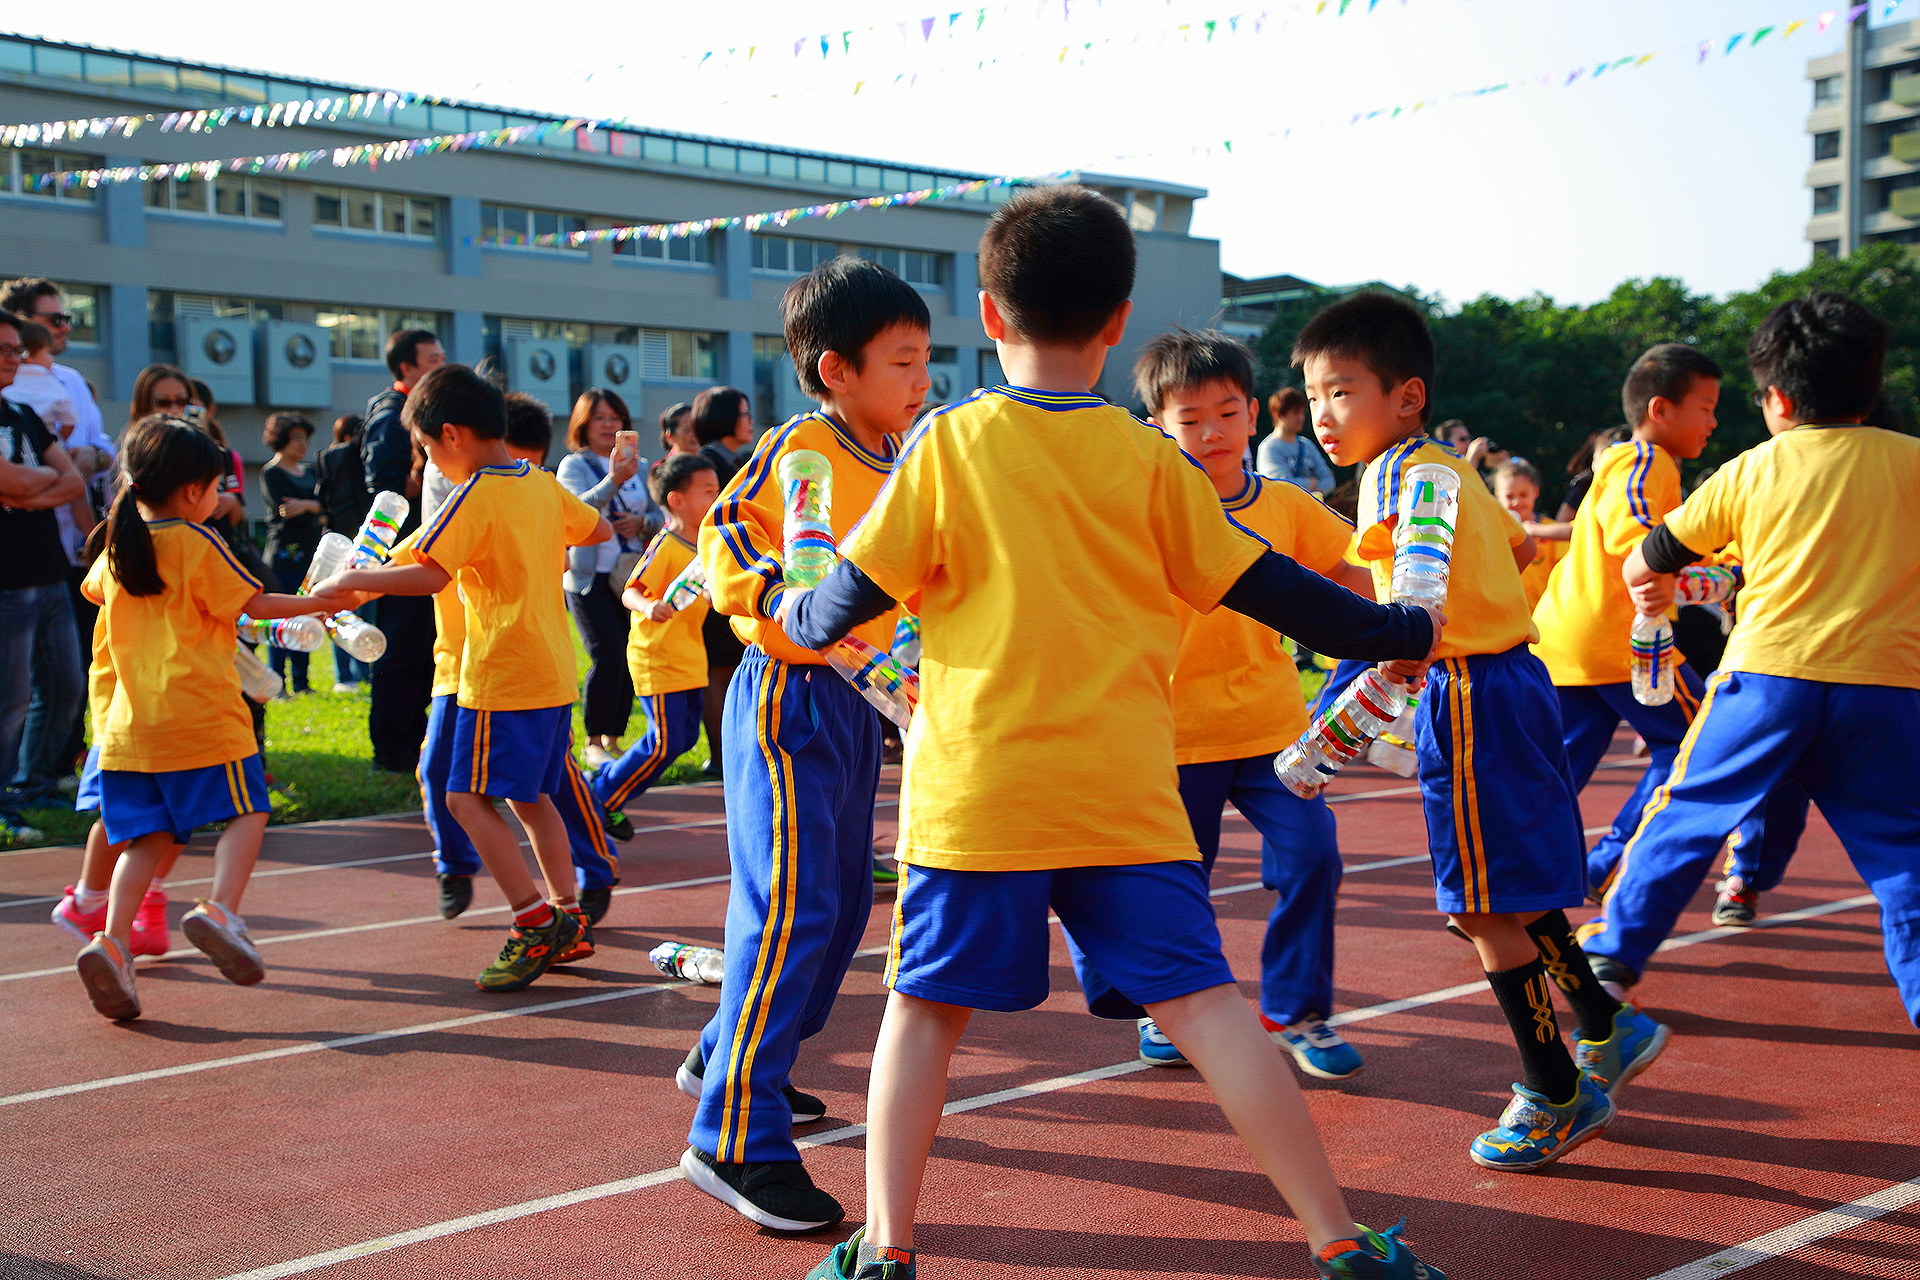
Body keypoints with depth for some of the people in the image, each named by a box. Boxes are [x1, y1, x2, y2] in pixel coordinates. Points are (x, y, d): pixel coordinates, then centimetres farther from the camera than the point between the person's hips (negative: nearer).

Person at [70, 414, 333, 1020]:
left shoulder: (118, 547, 11)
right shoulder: (200, 544, -6)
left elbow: (95, 589, 32)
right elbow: (253, 603, -2)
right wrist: (314, 602, 11)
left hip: (130, 721, 6)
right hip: (200, 715, -5)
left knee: (151, 836, 8)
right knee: (246, 812, 6)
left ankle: (113, 937, -10)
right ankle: (220, 908, -16)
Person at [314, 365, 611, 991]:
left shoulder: (477, 494, -13)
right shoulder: (544, 486, 10)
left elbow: (430, 574, -24)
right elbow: (602, 531, 25)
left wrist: (350, 582, -16)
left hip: (503, 675, -8)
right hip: (554, 671, 9)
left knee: (467, 796, -5)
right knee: (530, 796, 17)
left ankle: (535, 922, -10)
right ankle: (568, 917, 18)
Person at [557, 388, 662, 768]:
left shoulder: (637, 467, 14)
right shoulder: (573, 465, -1)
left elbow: (659, 515, 17)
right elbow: (580, 509, -19)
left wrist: (642, 523, -6)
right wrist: (613, 481, -34)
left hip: (631, 575, 5)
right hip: (589, 576, -5)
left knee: (629, 656, 2)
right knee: (607, 654, -16)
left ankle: (614, 739, 12)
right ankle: (594, 742, -6)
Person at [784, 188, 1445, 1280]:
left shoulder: (947, 445, 0)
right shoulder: (1147, 460, 3)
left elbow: (856, 592, 4)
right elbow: (1260, 585, 8)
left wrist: (799, 616, 27)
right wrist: (1396, 632, 22)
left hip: (977, 786, 0)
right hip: (1123, 794, 1)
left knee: (927, 1007, 10)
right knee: (1206, 1004, 1)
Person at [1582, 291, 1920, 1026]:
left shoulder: (1751, 471, 9)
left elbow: (1643, 564, 19)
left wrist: (1648, 584, 43)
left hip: (1769, 670, 1)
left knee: (1688, 811, 14)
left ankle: (1614, 951, 20)